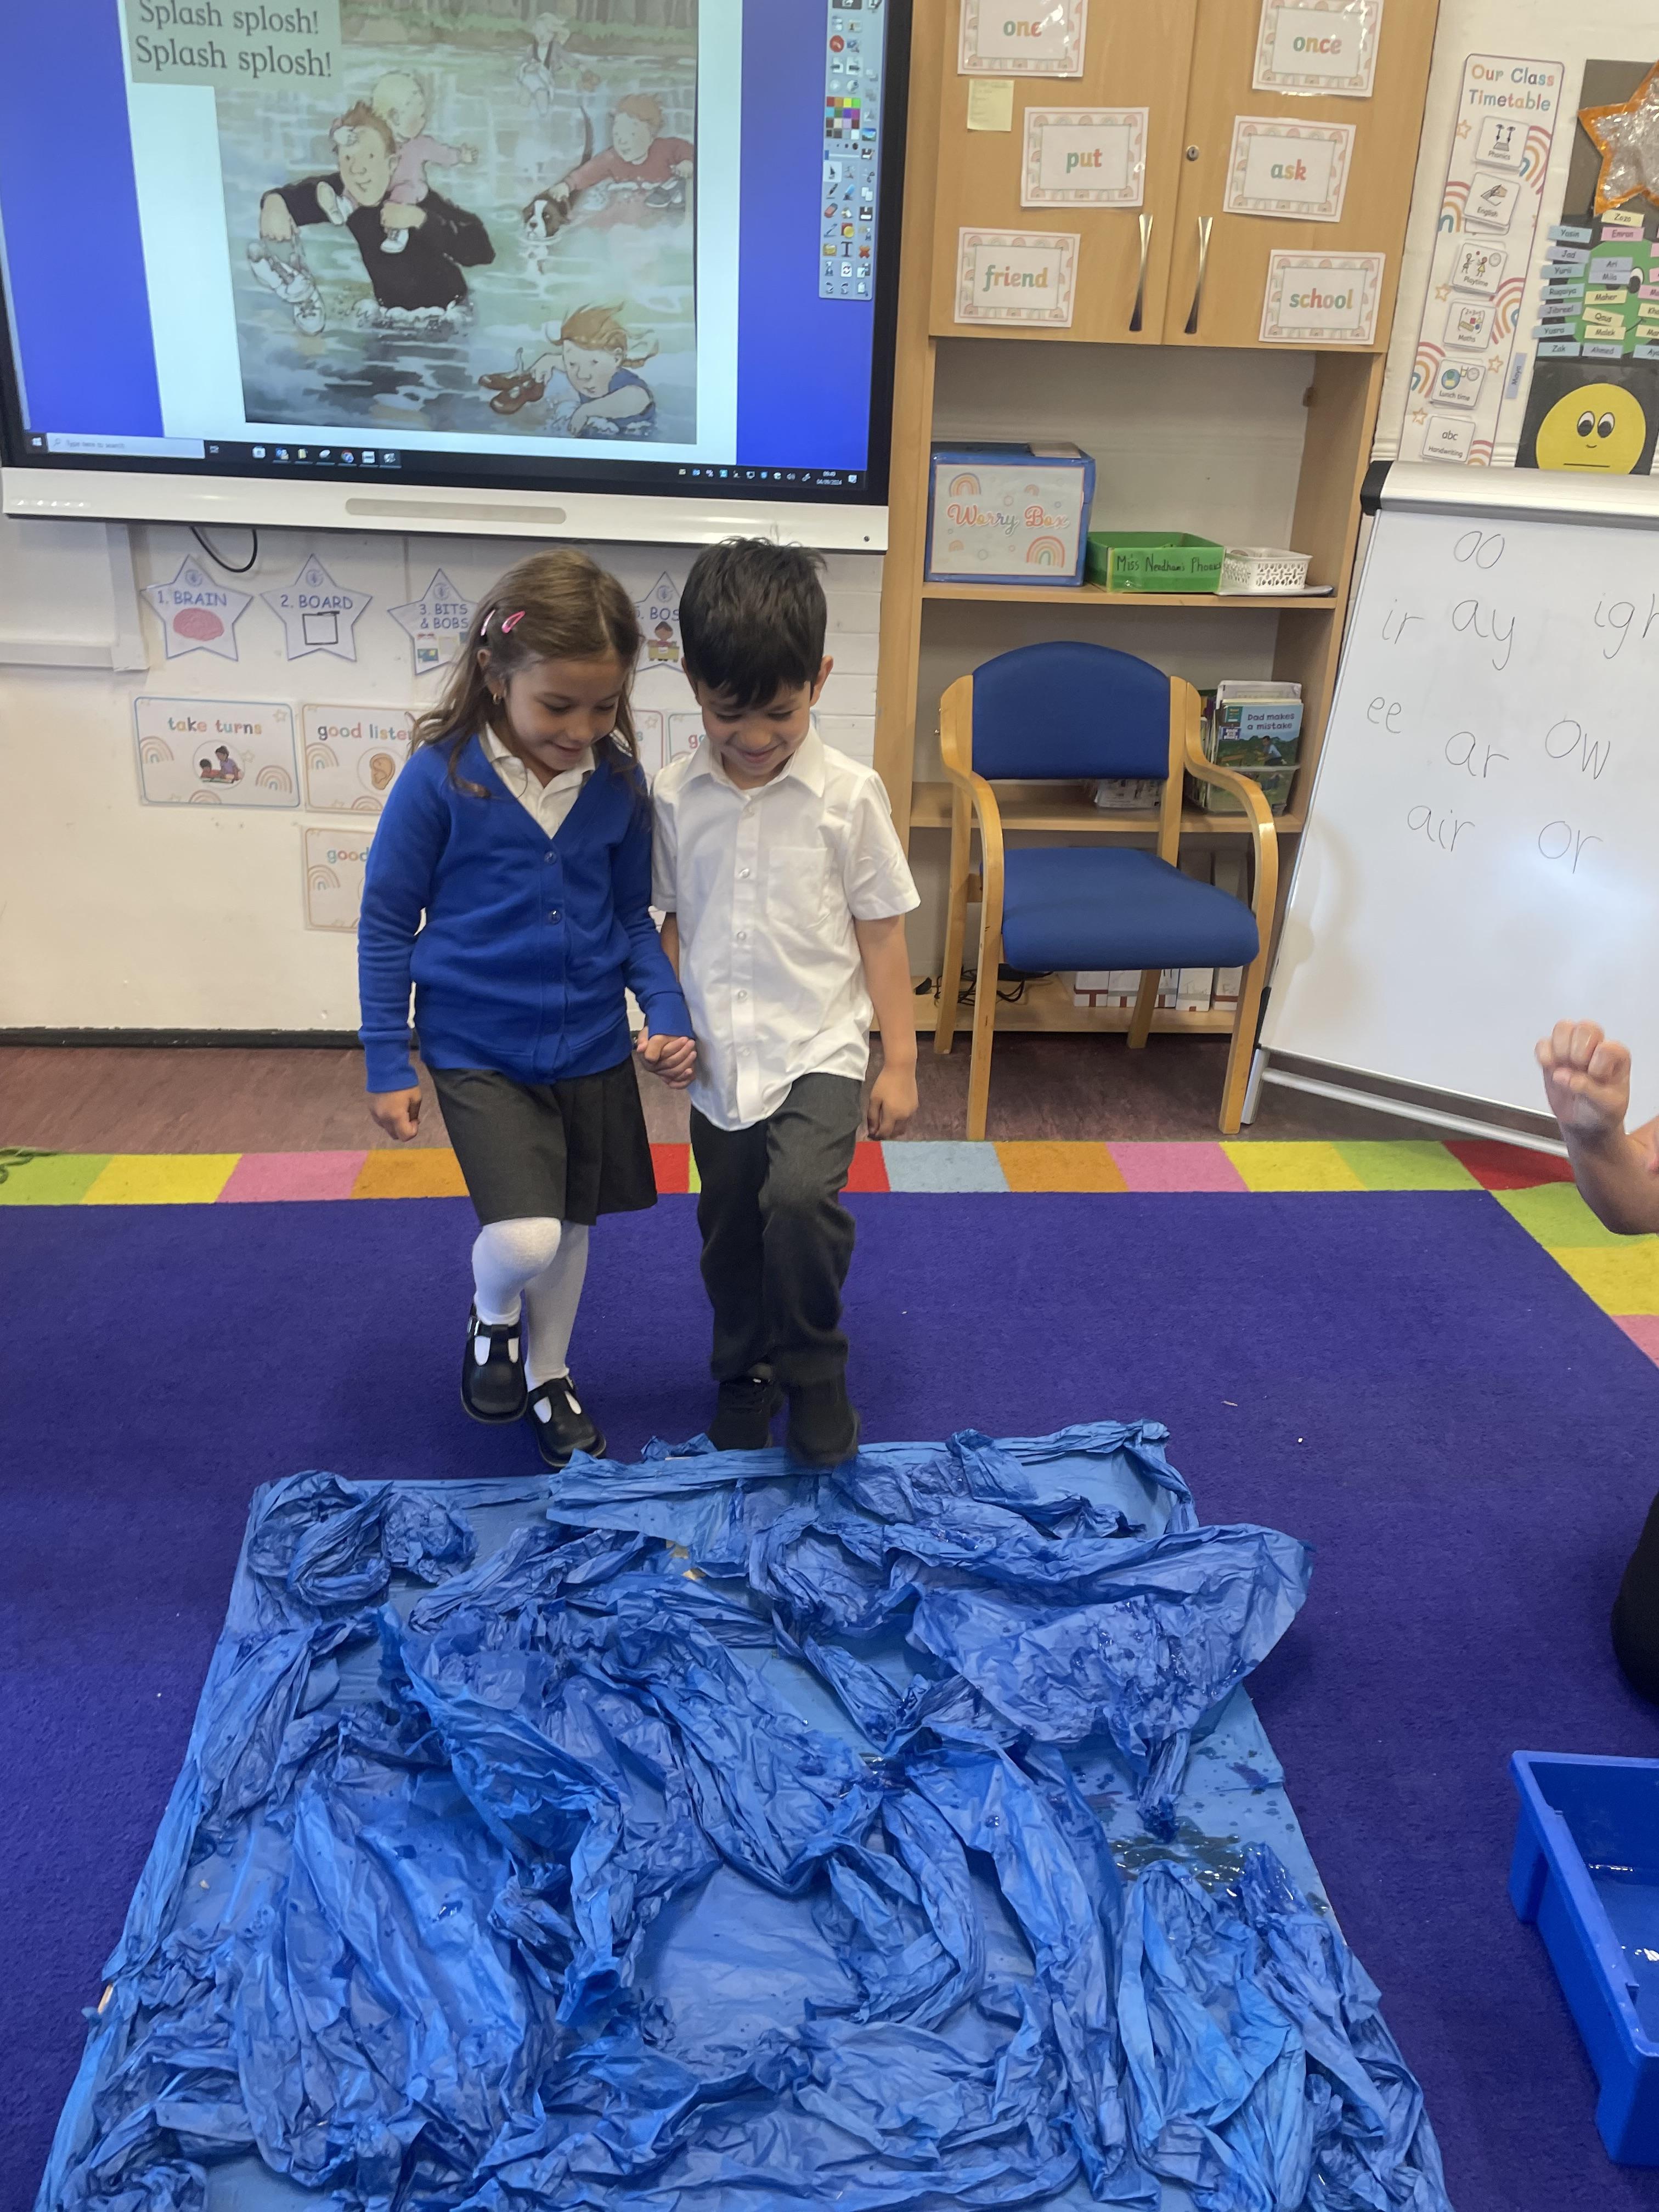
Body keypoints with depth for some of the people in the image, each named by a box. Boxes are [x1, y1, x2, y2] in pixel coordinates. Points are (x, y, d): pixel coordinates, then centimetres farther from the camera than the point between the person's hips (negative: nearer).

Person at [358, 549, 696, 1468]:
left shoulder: (617, 781, -5)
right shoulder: (440, 778, -15)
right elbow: (386, 923, -6)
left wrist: (668, 1012, -6)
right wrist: (388, 1065, -4)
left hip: (593, 1047, 4)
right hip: (479, 1050, -4)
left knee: (572, 1226, 17)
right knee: (523, 1238, -17)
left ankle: (548, 1374, 42)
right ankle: (494, 1315, 20)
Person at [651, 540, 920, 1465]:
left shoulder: (849, 794, -10)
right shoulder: (674, 796, -2)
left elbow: (881, 931, -4)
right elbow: (676, 922, 9)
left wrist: (901, 1061, -3)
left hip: (820, 1051, -3)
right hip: (720, 1063, 4)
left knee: (800, 1197, -26)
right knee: (731, 1237, 15)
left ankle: (816, 1371, 0)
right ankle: (745, 1374, 42)